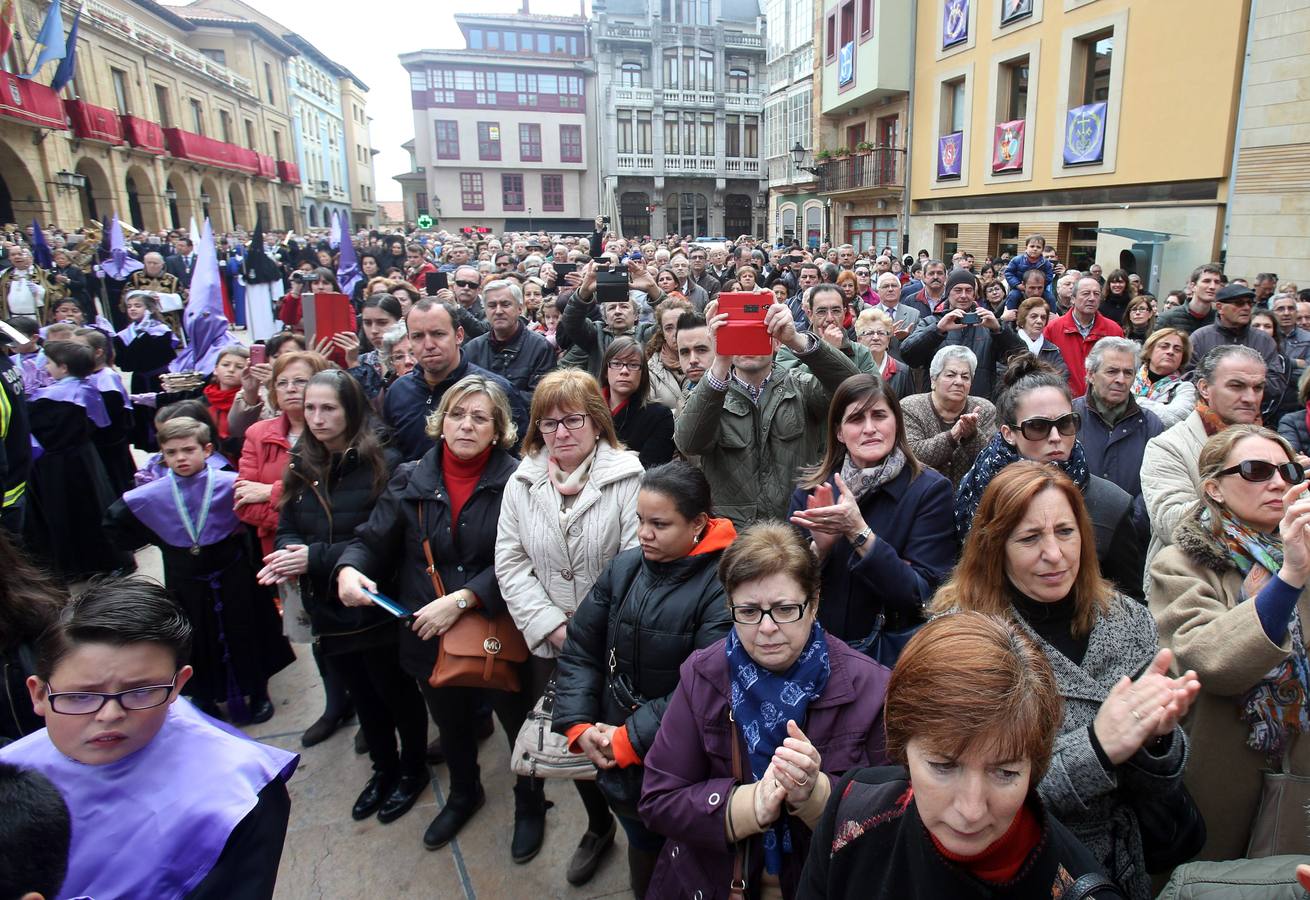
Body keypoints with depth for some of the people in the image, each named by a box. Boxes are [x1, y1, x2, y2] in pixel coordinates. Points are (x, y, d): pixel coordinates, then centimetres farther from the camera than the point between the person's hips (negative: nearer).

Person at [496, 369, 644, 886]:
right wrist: (554, 627, -9)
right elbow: (510, 562, -1)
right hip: (550, 648, 4)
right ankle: (598, 826, 46)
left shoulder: (627, 477, -13)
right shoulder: (523, 481, 1)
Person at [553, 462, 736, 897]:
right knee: (642, 850, 26)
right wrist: (579, 726, -9)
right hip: (618, 762, 5)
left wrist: (628, 739, -20)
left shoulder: (722, 586, -21)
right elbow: (580, 651, 2)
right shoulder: (625, 568, -3)